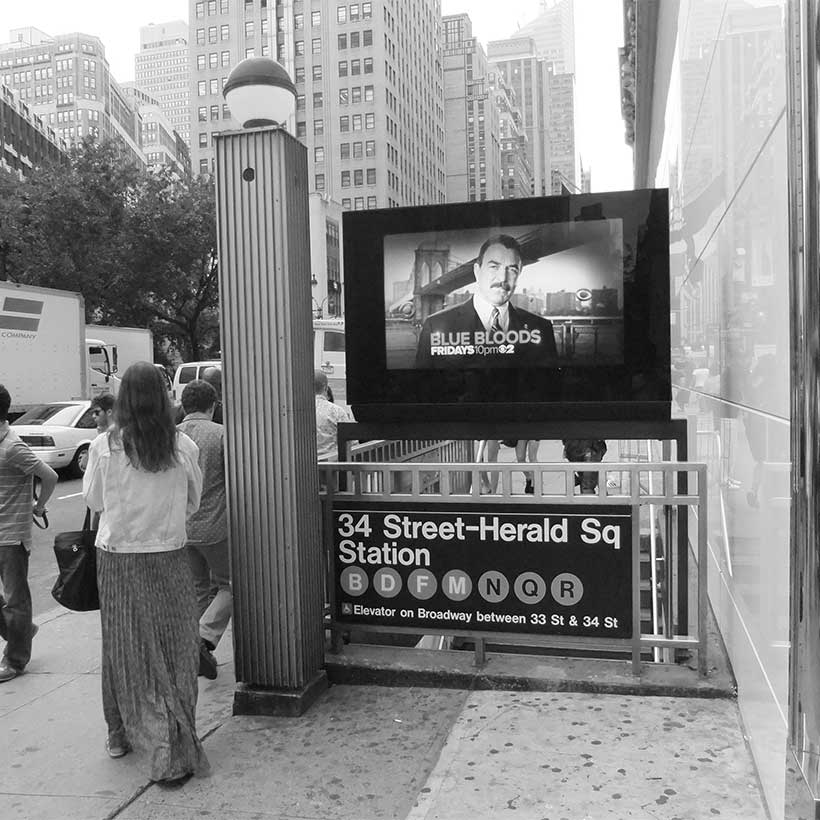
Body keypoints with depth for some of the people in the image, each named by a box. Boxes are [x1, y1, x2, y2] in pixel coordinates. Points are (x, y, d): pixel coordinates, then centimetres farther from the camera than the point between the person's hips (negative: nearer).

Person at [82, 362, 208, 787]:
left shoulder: (104, 447, -9)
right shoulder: (183, 446, -9)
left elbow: (94, 500, 4)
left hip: (116, 559, 1)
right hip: (168, 557, -1)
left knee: (125, 649, 16)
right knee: (173, 651, 7)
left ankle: (122, 735, 33)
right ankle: (172, 750, 9)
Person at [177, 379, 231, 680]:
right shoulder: (222, 434, -10)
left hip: (179, 529, 4)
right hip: (214, 526, -4)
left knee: (197, 590, 18)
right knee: (228, 585, 11)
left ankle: (198, 651, 21)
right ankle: (205, 638, -8)